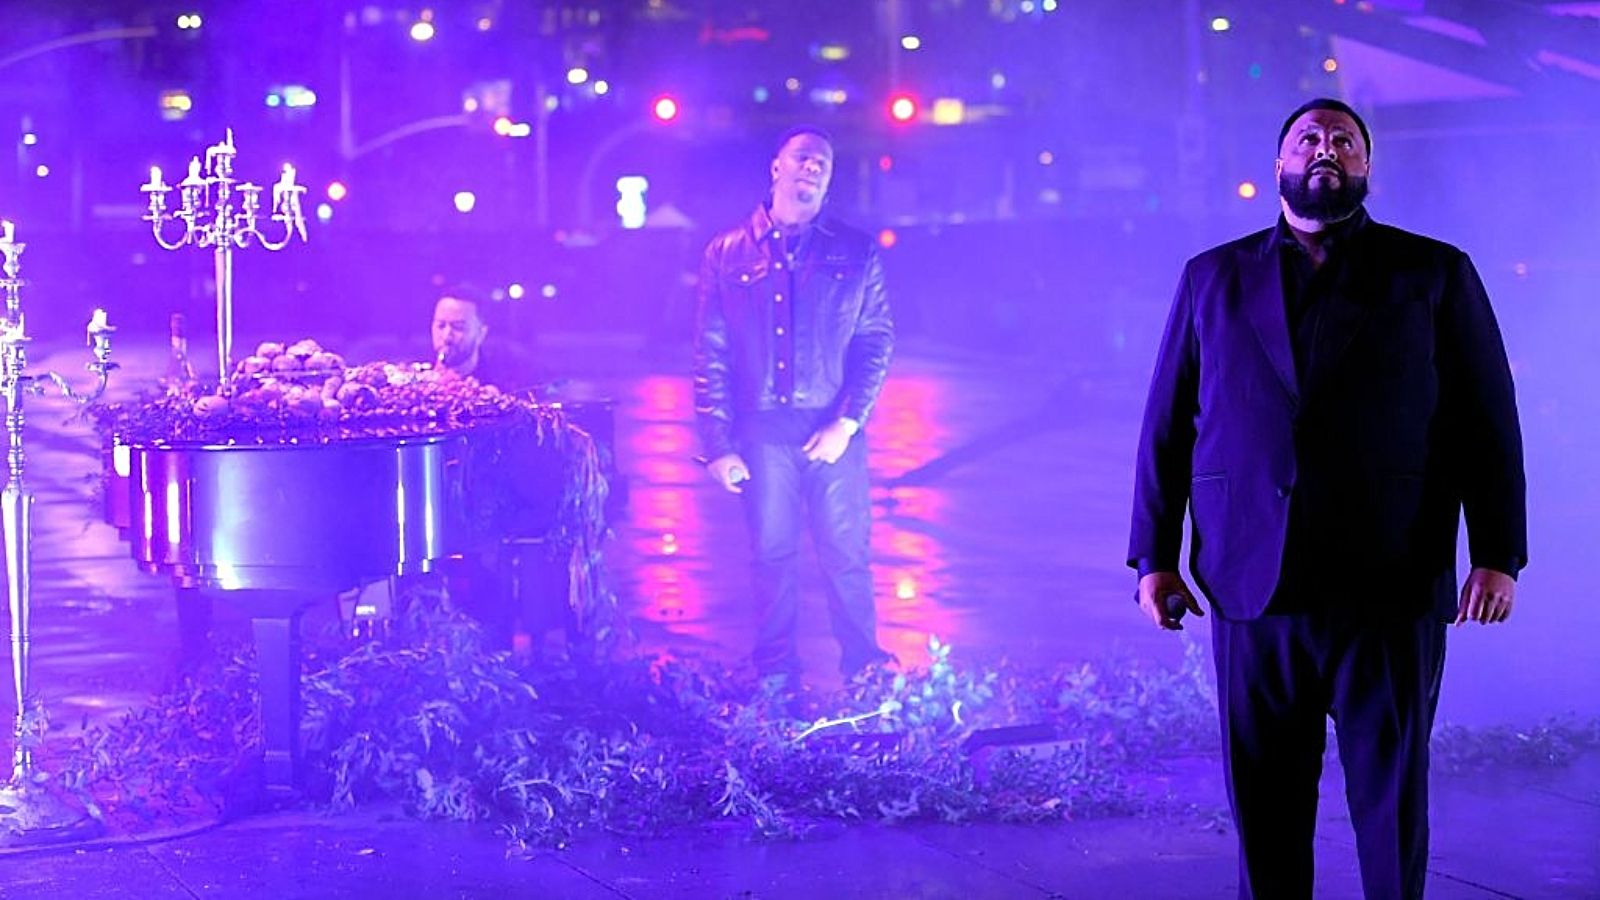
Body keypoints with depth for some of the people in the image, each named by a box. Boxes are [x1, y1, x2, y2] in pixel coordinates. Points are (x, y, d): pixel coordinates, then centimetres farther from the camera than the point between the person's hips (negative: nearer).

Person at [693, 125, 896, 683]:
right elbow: (710, 355, 5)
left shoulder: (855, 254, 7)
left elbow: (877, 342, 3)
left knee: (846, 556, 0)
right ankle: (776, 678, 17)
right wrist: (718, 443, -1)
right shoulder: (728, 254, 7)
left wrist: (846, 424, -8)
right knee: (772, 554, 6)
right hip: (761, 429, 1)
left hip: (833, 428, 0)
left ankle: (864, 673, 12)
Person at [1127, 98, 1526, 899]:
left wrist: (1498, 555, -5)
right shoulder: (1213, 278, 12)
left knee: (1392, 795, 2)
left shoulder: (1435, 275, 7)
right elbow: (1167, 424, 11)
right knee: (1263, 802, 5)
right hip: (1252, 589, 2)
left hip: (1392, 591, -1)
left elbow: (1488, 423, 3)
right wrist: (1154, 557, 5)